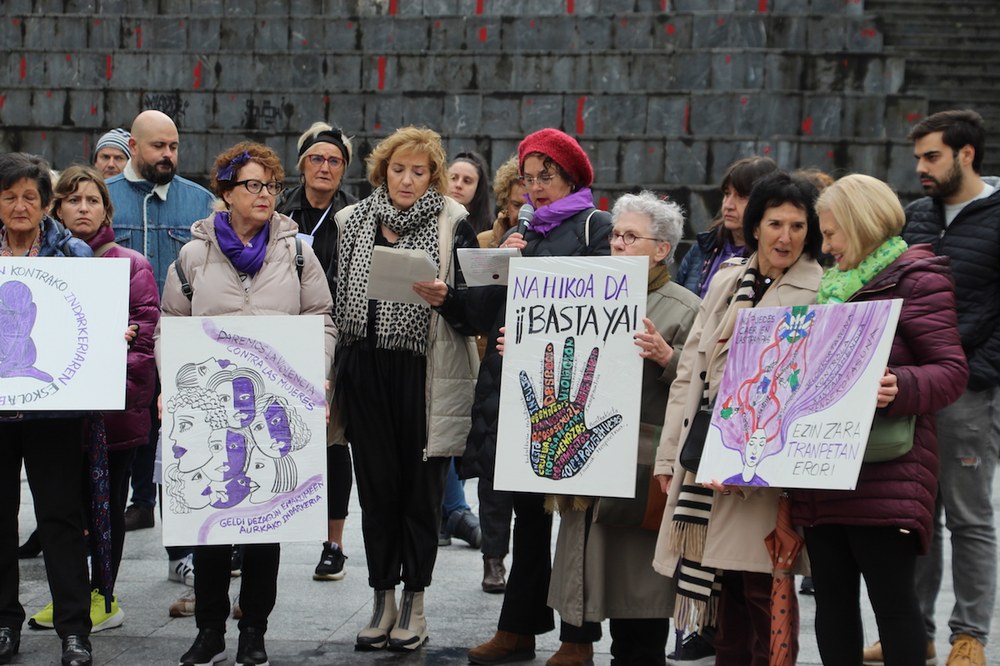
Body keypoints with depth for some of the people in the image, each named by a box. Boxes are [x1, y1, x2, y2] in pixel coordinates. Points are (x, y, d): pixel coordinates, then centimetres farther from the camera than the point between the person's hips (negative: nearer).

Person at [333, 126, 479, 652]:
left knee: (421, 488, 4)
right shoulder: (352, 222, 10)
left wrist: (445, 298, -21)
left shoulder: (452, 225, 1)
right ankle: (383, 601, 17)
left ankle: (414, 601, 16)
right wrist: (330, 376, 10)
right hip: (366, 373, 3)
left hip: (425, 375, -3)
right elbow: (336, 299, 14)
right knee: (376, 486, 7)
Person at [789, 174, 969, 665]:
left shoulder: (916, 279, -4)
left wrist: (898, 388, -30)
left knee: (891, 597, -5)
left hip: (885, 472, -8)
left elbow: (951, 371, -13)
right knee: (831, 595, 10)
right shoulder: (836, 284, 19)